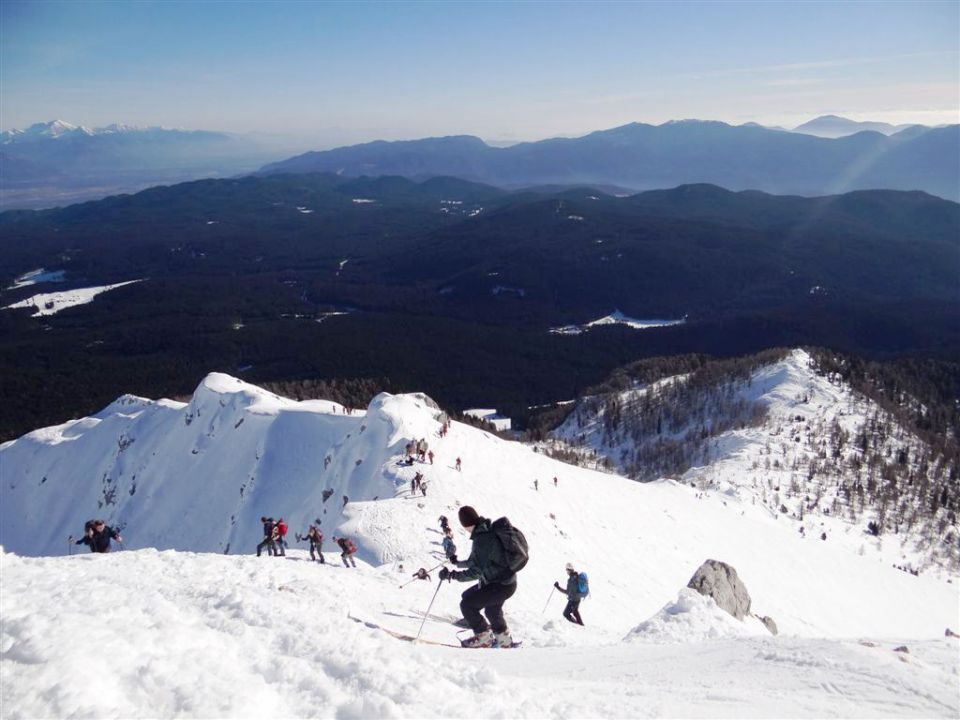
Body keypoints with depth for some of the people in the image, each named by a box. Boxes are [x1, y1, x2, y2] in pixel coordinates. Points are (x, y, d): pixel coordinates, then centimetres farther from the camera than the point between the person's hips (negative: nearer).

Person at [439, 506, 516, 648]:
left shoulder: (482, 539, -26)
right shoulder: (488, 532, 4)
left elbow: (476, 571, -27)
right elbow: (478, 561, 17)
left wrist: (452, 575, -24)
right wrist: (458, 562, 27)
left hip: (502, 585, -10)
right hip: (506, 581, 10)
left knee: (467, 604, -6)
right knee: (491, 609, 29)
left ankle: (484, 637, 9)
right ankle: (504, 639, 44)